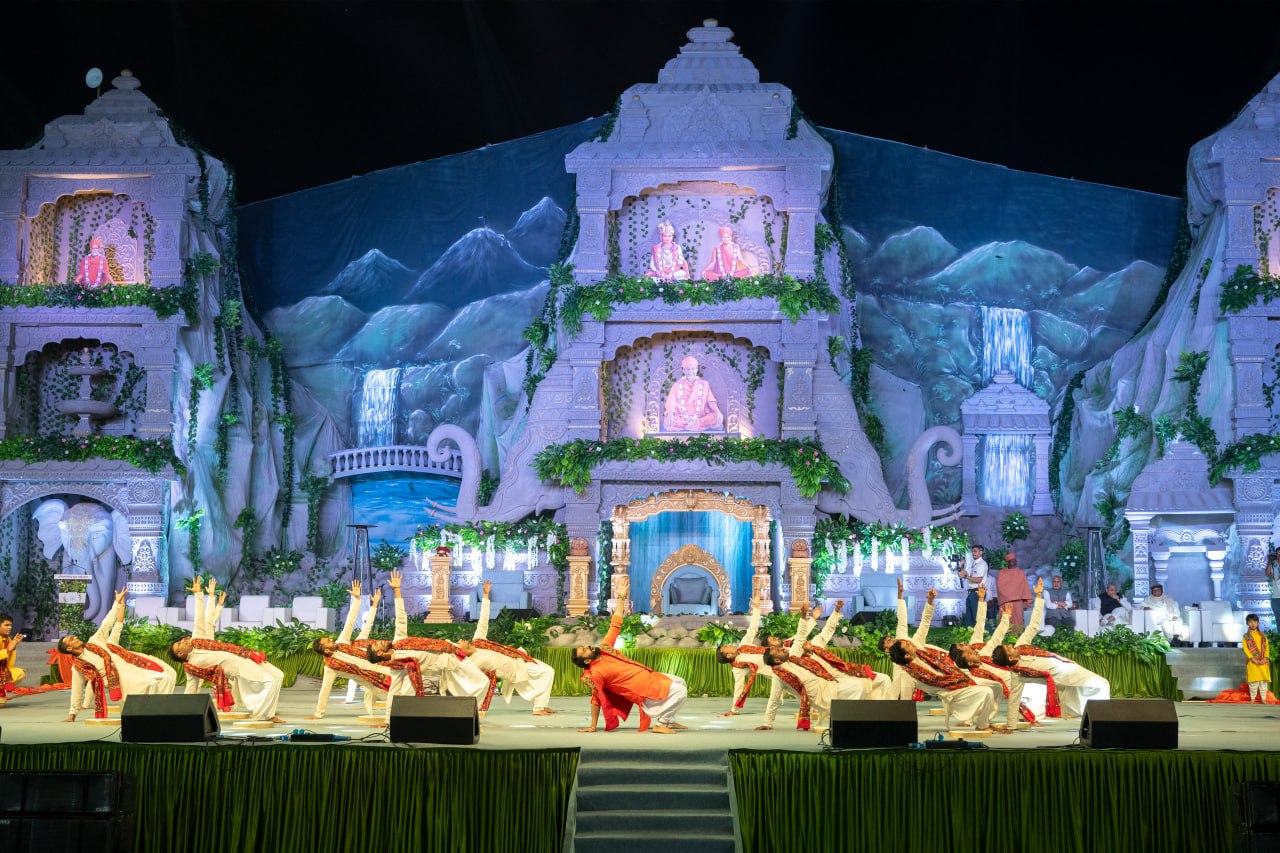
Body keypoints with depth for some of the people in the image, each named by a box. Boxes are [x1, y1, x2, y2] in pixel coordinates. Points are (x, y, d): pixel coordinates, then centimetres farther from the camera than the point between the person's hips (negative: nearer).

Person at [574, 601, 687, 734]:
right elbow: (596, 700, -15)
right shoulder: (596, 673, -19)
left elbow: (615, 625, 7)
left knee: (680, 682, 19)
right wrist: (593, 727, -11)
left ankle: (668, 721, 19)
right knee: (680, 691, -21)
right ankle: (660, 724, -15)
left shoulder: (603, 648, 2)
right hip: (646, 689, -9)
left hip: (648, 676, 9)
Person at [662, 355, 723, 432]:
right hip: (681, 419, 0)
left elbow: (711, 402, 3)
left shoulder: (704, 384, 9)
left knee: (718, 418, -27)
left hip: (700, 417, 0)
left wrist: (717, 412, -18)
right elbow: (671, 404, -3)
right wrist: (670, 414, -26)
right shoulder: (677, 385, 6)